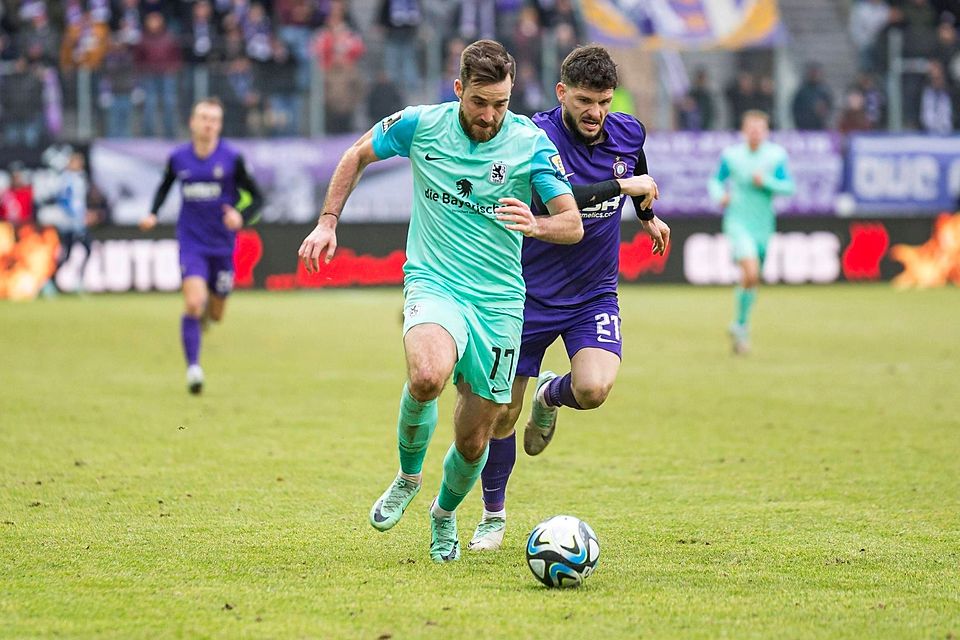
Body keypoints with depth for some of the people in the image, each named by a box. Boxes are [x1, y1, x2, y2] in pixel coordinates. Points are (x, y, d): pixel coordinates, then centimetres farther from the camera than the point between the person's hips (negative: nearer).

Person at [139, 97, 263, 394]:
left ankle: (204, 312, 49)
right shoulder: (178, 158, -1)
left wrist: (242, 216, -21)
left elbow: (256, 197, -1)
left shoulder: (232, 158, -7)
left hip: (222, 245, 1)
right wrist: (153, 214, 3)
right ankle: (193, 368, -17)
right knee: (193, 303, -21)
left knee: (215, 314, 11)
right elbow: (165, 186, 19)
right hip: (191, 243, -1)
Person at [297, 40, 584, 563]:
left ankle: (444, 514, 39)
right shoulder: (420, 125, -5)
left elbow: (573, 224, -10)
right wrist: (328, 222, 5)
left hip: (499, 299, 1)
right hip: (433, 283, -1)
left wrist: (536, 225, -32)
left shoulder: (531, 143, -7)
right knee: (428, 376, -35)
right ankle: (408, 476, -5)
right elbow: (358, 155, 13)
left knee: (473, 441, 4)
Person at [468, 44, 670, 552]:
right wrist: (622, 186, -33)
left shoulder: (628, 133, -4)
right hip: (532, 295, -2)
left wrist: (648, 215, 38)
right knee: (503, 413, 4)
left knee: (593, 389, -25)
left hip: (594, 294, 3)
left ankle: (551, 395, 14)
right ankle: (493, 516, 28)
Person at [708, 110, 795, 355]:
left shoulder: (777, 155, -2)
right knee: (751, 273, -23)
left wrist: (766, 182, -19)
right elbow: (716, 181, 10)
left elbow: (788, 187, -3)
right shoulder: (731, 155, -4)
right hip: (738, 222, -3)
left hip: (763, 225, 3)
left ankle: (740, 326, 35)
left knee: (752, 279, 13)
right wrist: (720, 195, -11)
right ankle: (741, 325, -7)